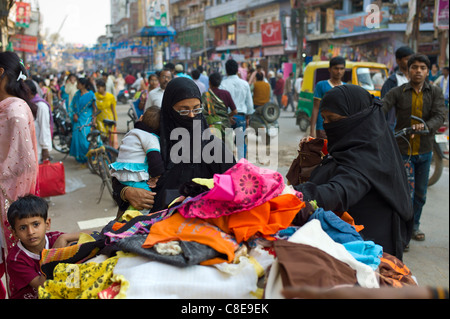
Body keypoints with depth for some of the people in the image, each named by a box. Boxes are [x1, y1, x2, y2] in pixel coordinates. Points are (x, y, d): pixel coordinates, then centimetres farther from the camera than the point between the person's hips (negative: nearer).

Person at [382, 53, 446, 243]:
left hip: (424, 151, 3)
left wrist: (426, 126, -33)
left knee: (420, 193, 15)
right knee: (407, 193, -9)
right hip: (403, 150, -3)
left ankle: (414, 226, 34)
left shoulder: (435, 92, 2)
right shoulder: (397, 92, -3)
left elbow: (440, 116, -11)